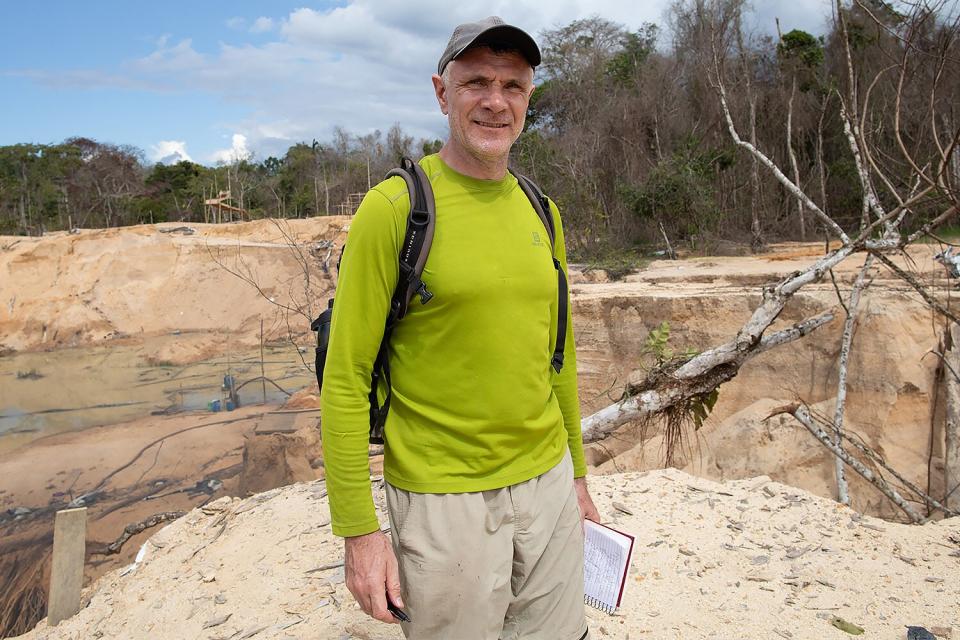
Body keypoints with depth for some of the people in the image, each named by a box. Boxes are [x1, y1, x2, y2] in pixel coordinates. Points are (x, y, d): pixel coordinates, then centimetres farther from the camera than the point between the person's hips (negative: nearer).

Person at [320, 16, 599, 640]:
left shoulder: (541, 212, 6)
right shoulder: (394, 207, -12)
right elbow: (346, 379, -12)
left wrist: (576, 470, 17)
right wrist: (358, 529, -13)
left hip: (547, 483, 6)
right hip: (442, 500, -5)